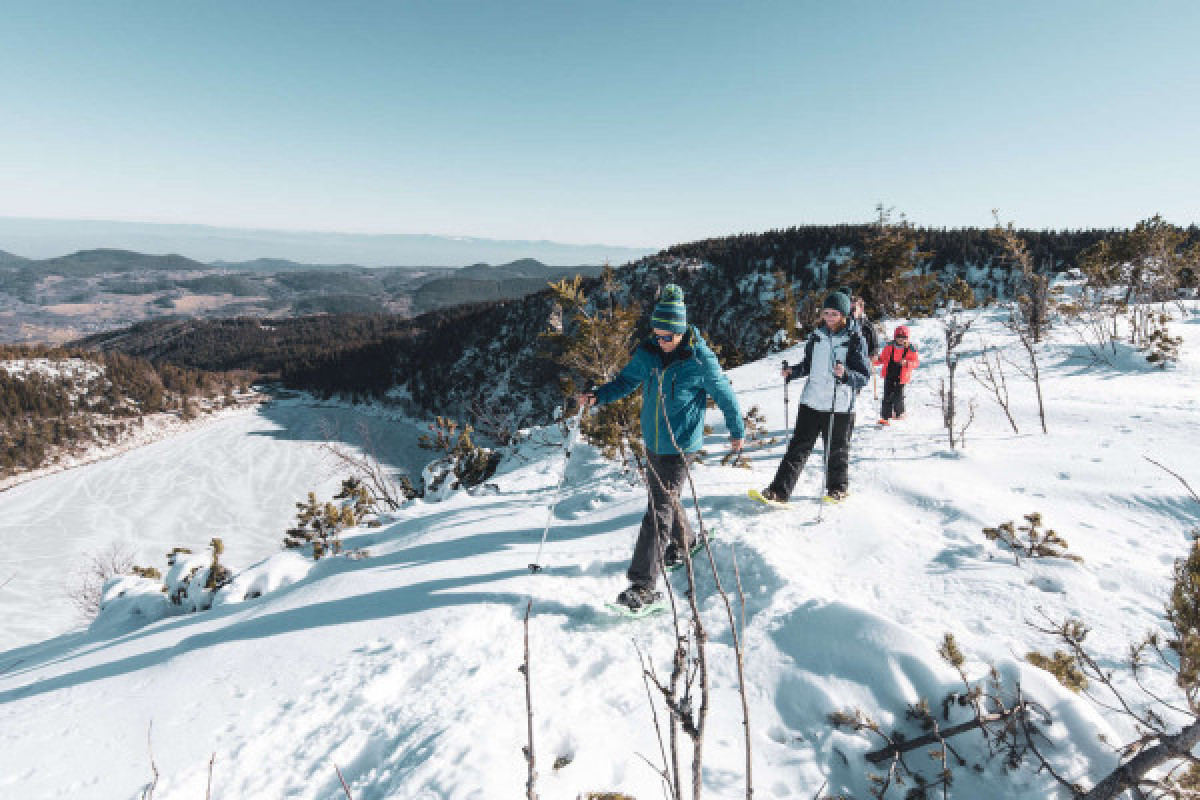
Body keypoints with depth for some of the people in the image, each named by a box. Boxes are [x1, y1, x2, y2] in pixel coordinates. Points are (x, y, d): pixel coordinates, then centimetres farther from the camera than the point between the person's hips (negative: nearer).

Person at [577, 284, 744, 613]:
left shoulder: (700, 359, -14)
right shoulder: (647, 353, -1)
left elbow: (724, 394, -2)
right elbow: (626, 380, 10)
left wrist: (737, 431, 9)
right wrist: (598, 396, -8)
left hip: (680, 447, -6)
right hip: (653, 444, 6)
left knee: (659, 511, -10)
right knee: (664, 498, 23)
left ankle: (643, 584, -6)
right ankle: (683, 542, 50)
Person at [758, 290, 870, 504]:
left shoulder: (855, 340, -3)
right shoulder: (817, 336, 9)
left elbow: (865, 376, -5)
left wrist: (846, 374, -24)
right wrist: (792, 372, 4)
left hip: (840, 405, -3)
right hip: (812, 401, 3)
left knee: (836, 450, 11)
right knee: (799, 447, -1)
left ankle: (837, 488, 33)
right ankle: (779, 490, -3)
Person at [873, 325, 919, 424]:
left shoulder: (910, 349, -3)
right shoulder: (890, 346, 3)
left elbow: (916, 362, -2)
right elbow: (883, 357, 13)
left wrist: (906, 363, -22)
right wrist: (877, 361, -8)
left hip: (901, 377, -2)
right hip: (889, 375, 2)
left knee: (898, 396, -3)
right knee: (887, 397, 0)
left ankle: (899, 413, 26)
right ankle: (885, 417, 4)